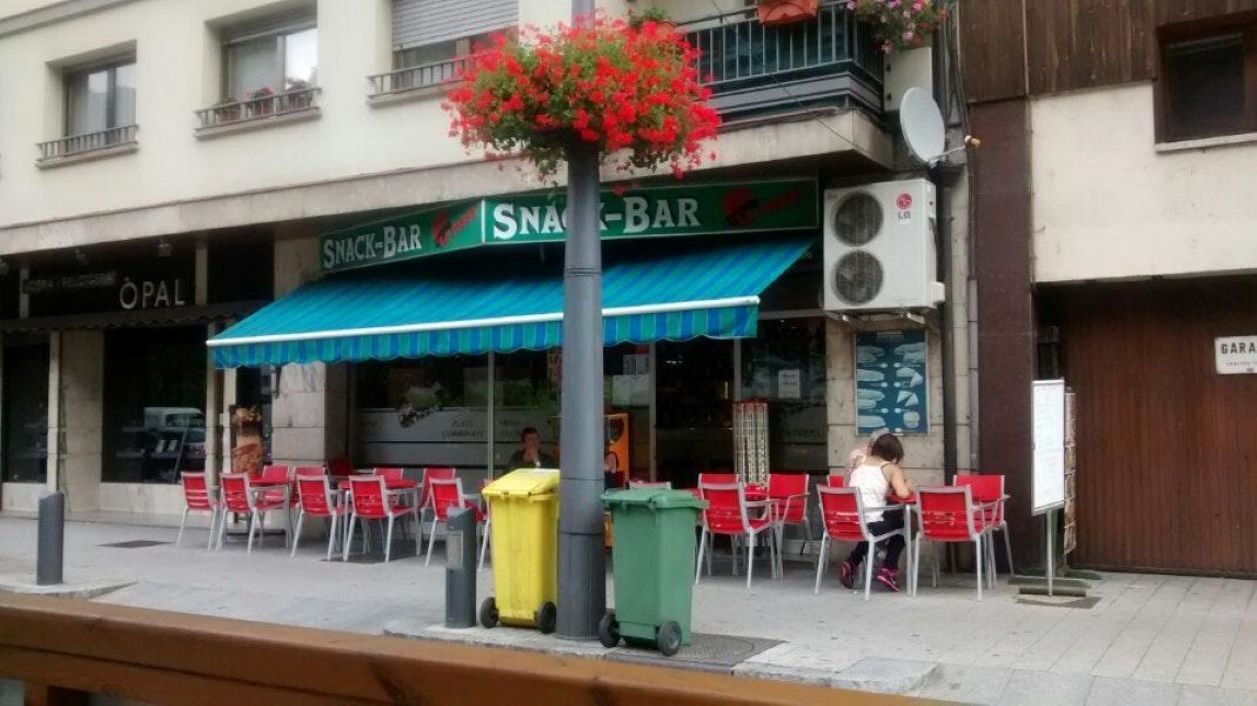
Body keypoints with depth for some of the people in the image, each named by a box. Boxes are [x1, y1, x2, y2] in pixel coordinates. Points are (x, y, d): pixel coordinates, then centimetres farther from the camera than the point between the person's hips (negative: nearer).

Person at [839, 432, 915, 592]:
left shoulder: (860, 463, 15)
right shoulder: (892, 468, 3)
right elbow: (903, 493, -11)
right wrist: (908, 485, 11)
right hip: (871, 523, -5)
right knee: (903, 522, 26)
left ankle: (852, 563, 28)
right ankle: (888, 569, 20)